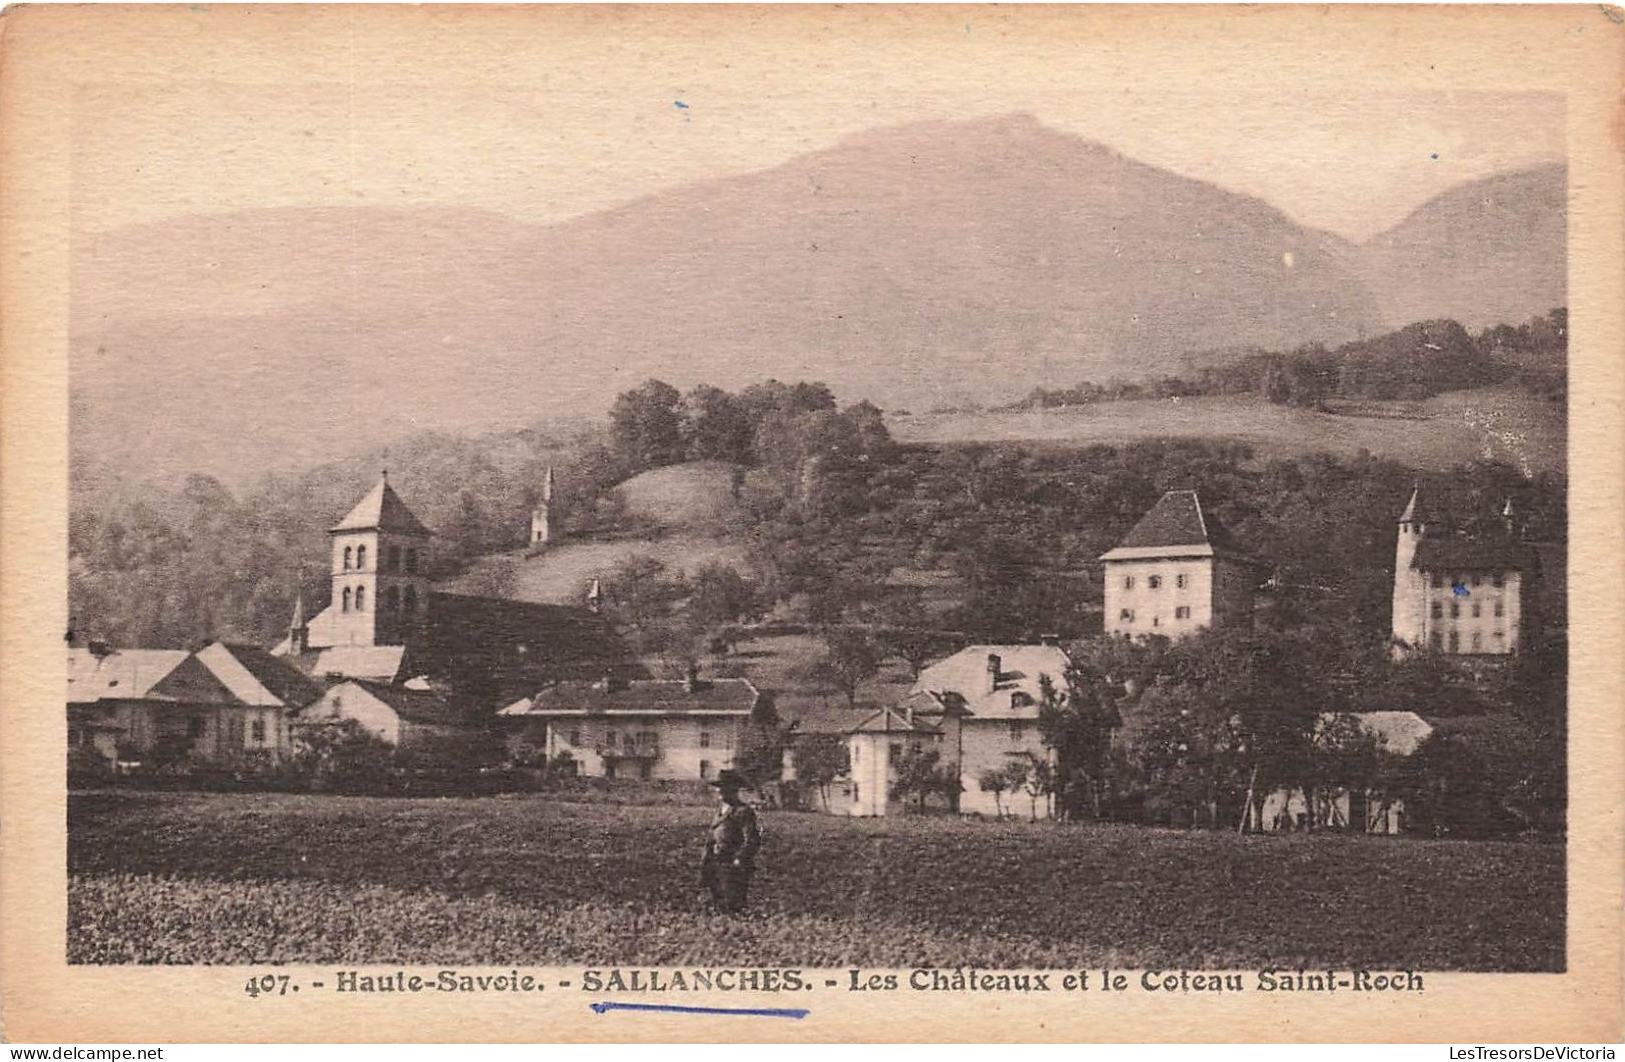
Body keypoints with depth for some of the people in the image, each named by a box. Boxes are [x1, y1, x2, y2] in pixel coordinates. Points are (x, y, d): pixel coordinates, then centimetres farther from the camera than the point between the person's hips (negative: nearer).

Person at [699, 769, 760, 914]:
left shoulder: (744, 812, -8)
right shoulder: (719, 812, 17)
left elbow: (752, 842, -15)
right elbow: (710, 841, 21)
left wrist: (738, 861, -22)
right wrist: (704, 868, 16)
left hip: (734, 866, -8)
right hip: (716, 867, 8)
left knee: (732, 909, -12)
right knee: (718, 906, 9)